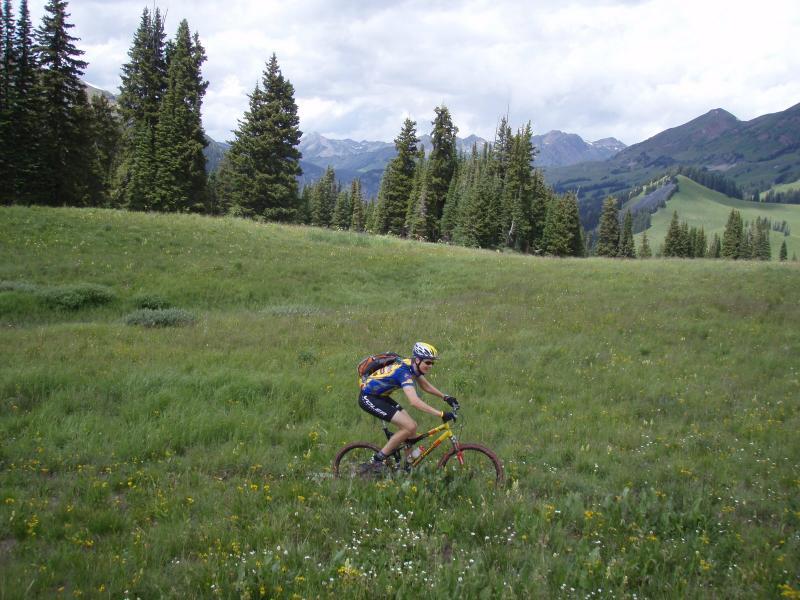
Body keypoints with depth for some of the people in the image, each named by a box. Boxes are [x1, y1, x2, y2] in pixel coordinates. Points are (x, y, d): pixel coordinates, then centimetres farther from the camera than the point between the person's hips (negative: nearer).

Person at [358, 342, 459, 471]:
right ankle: (376, 462, -8)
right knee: (409, 427, -17)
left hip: (380, 396, 9)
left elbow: (426, 386, 17)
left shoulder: (413, 366, -1)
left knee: (411, 426, 2)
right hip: (368, 398, -9)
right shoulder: (404, 372, -29)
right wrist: (441, 414, -44)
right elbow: (414, 401, -41)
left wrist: (445, 397, 4)